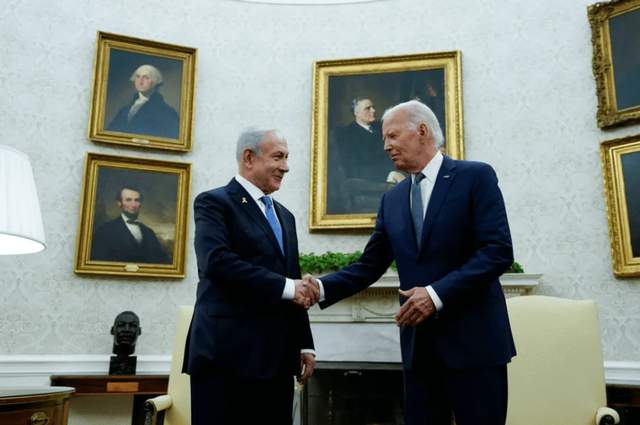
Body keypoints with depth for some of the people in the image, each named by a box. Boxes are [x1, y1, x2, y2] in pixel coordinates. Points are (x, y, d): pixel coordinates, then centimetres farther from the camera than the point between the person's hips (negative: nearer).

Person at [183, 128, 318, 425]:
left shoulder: (284, 216, 21)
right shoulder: (214, 202, -2)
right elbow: (216, 261, -19)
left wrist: (305, 344, 15)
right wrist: (284, 287, -17)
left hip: (276, 357, 7)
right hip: (227, 354, -6)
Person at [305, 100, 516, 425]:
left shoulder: (475, 177, -4)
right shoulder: (392, 199, 13)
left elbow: (498, 251, -13)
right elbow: (370, 265, 10)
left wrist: (438, 293, -20)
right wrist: (323, 288, -6)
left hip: (473, 338, -5)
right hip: (419, 343, 5)